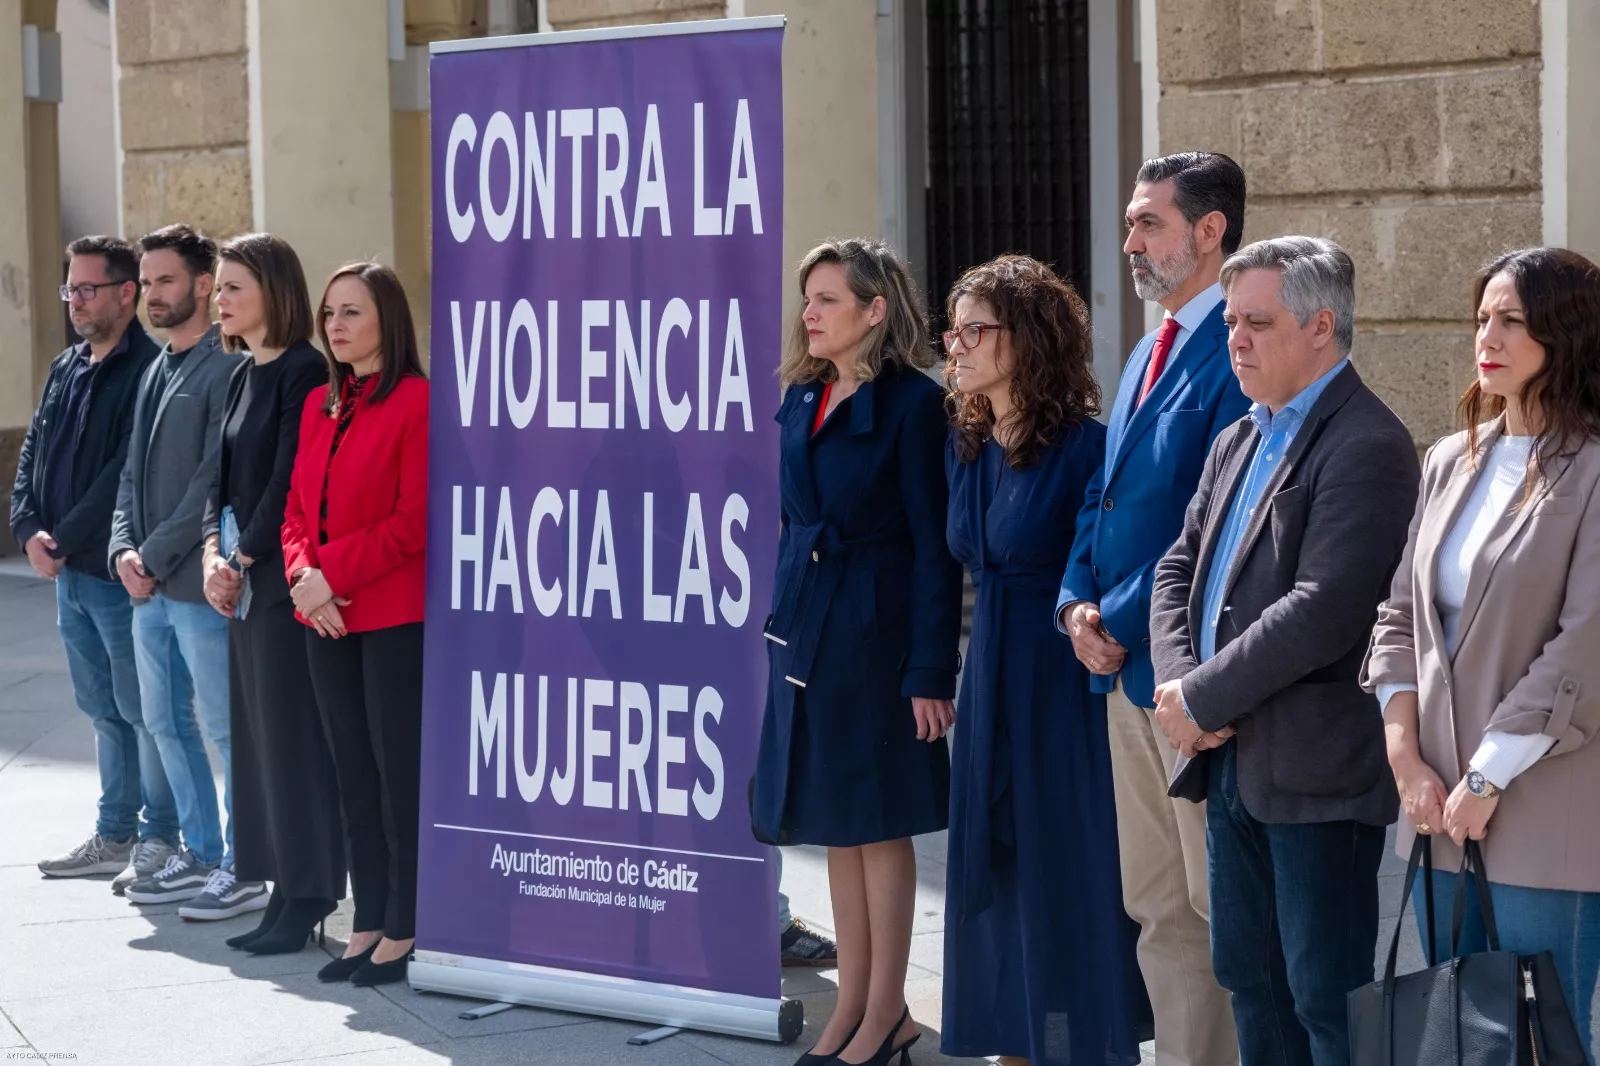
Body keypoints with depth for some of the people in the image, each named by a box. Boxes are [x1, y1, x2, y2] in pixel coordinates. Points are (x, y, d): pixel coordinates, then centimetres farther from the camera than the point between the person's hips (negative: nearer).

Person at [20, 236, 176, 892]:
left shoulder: (149, 369, -12)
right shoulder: (65, 370, 15)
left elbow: (127, 473, -19)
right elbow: (32, 455, 14)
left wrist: (65, 538, -17)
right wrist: (30, 530, -2)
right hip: (67, 572, 9)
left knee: (143, 709, -2)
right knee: (104, 709, 16)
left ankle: (160, 840, 6)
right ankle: (115, 837, 24)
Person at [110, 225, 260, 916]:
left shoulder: (226, 369, -11)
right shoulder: (156, 371, 17)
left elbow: (213, 481, -17)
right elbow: (133, 473, 18)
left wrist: (157, 555, -15)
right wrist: (124, 549, 2)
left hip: (198, 582, -9)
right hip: (148, 585, 9)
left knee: (227, 727, -3)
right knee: (167, 723, 15)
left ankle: (244, 871, 4)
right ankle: (202, 855, 25)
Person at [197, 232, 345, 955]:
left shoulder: (303, 372, -12)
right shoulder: (242, 376, 15)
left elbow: (288, 479, -16)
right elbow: (222, 475, 15)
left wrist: (245, 558, -12)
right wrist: (214, 554, 1)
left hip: (285, 577, -9)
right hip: (242, 583, 9)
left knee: (293, 734, -4)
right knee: (258, 735, 10)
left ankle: (309, 899, 3)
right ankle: (284, 891, 15)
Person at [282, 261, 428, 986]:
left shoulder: (417, 401, -9)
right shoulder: (320, 405, 14)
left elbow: (416, 519, -15)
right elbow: (297, 509, 14)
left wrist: (333, 573, -16)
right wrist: (303, 577, -5)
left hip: (398, 618, -7)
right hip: (328, 620, 7)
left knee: (401, 774, -1)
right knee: (354, 777, 10)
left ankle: (403, 932, 6)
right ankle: (367, 927, 17)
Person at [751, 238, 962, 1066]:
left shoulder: (911, 403, -11)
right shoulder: (801, 400, 9)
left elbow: (934, 546, -12)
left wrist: (931, 673, -16)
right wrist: (779, 629, 12)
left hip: (877, 630, -7)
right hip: (806, 627, 7)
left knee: (878, 822, 0)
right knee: (834, 822, 11)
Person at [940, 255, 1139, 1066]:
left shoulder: (1082, 446, -14)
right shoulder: (965, 447, 9)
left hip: (1065, 685, -8)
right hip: (991, 681, 8)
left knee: (1064, 869, -1)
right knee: (992, 870, 11)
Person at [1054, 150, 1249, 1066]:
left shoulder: (1239, 353, -15)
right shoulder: (1151, 353, 17)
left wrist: (1125, 621, -15)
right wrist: (1079, 604, 3)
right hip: (1127, 669, 9)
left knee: (1225, 910, -2)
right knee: (1157, 907, 14)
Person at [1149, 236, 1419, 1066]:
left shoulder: (1366, 446, -15)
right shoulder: (1238, 443, 15)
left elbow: (1324, 610, -23)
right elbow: (1179, 568, 14)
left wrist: (1204, 699, -16)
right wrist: (1178, 681, -4)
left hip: (1316, 773, -9)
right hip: (1231, 761, 9)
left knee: (1327, 998, -2)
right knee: (1251, 981, 17)